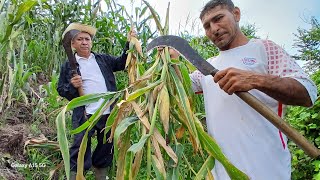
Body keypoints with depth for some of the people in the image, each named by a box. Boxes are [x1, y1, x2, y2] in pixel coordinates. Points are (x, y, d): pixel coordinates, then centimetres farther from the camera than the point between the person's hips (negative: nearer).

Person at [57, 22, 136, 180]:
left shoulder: (104, 59, 12)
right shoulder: (68, 66, 5)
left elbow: (122, 63, 6)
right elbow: (61, 90, 5)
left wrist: (129, 44, -6)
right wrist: (72, 86, -16)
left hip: (108, 113, 4)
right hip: (84, 115, -3)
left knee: (107, 148, 17)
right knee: (80, 150, 0)